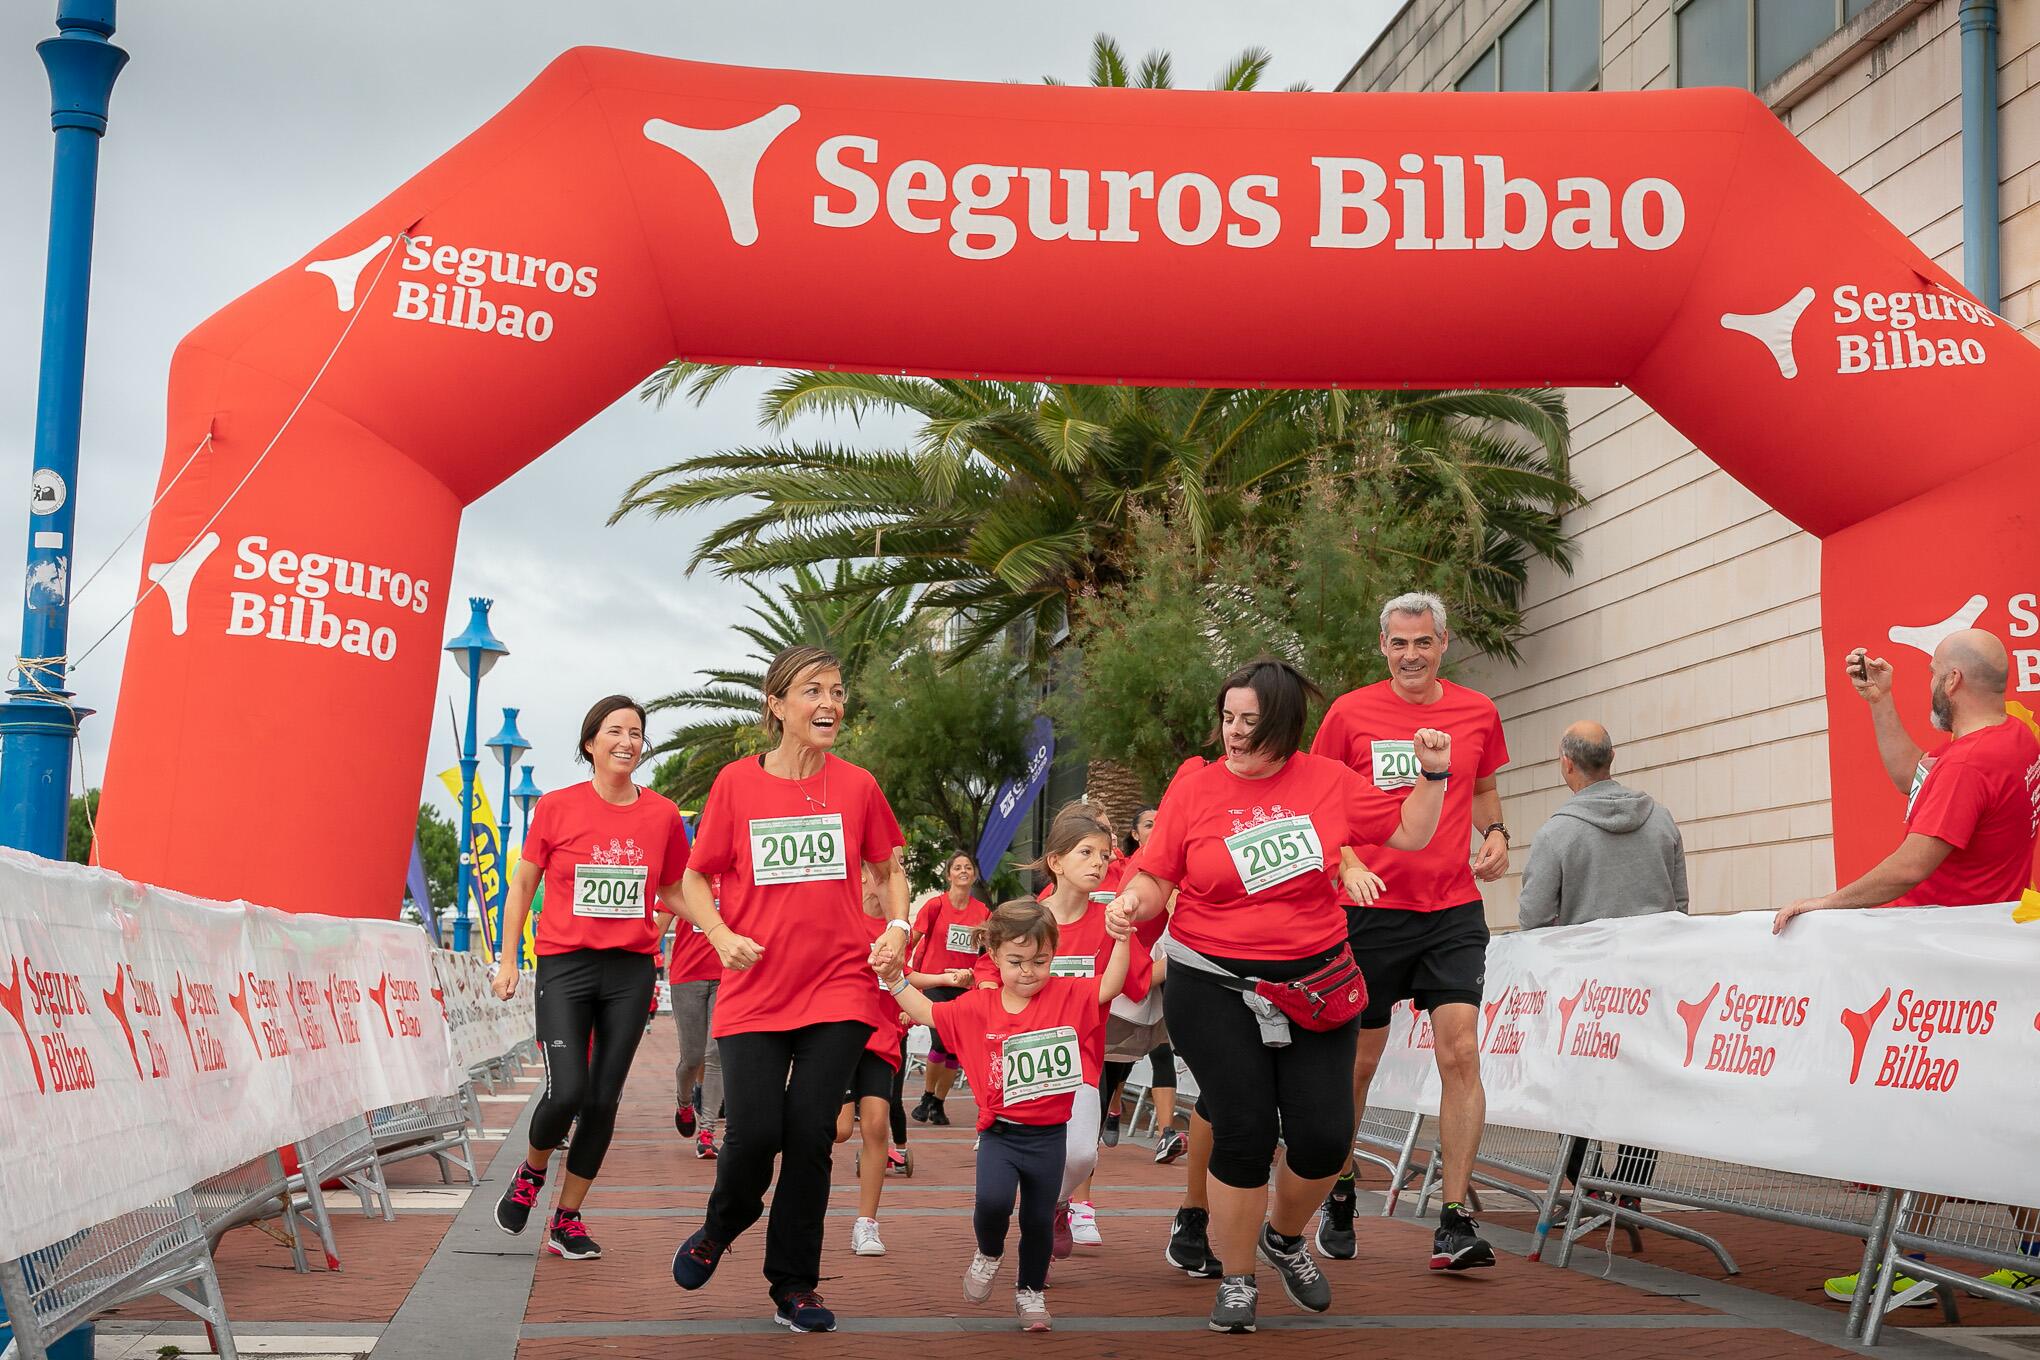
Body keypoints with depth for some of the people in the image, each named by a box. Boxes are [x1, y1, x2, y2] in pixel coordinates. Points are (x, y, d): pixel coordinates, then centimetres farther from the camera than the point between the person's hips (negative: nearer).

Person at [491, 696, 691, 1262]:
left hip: (631, 971, 2)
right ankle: (531, 1172, 19)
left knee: (604, 1099, 3)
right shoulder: (557, 807, -2)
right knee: (568, 1092, -14)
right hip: (565, 965, -2)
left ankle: (567, 1219, 17)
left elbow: (671, 892, 18)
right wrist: (508, 960, 3)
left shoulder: (662, 815, 3)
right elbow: (522, 885, 6)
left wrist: (651, 936, 1)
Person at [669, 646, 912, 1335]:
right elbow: (695, 878, 6)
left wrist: (897, 926, -1)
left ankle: (794, 1284, 16)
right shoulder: (736, 782, -2)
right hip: (755, 989, -1)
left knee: (810, 1135, -1)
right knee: (754, 1132, -7)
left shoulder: (857, 786, 2)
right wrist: (723, 936, -11)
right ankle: (720, 1229, 27)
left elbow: (889, 867, 17)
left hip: (838, 990, 1)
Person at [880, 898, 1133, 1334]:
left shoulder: (1067, 996, -4)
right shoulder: (978, 1006, -1)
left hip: (1049, 1135, 0)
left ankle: (1030, 1292, 34)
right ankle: (988, 1254, 10)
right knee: (993, 1199, -24)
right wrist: (894, 980, -3)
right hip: (999, 1133, 0)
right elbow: (926, 1014, 7)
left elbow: (1109, 988, -14)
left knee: (1040, 1220, 10)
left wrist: (1121, 940, -25)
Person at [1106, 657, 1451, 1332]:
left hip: (1315, 983, 2)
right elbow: (1154, 876, 0)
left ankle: (1285, 1237, 30)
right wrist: (1131, 900, -21)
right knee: (1244, 1137, -4)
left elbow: (1408, 834, 10)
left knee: (1325, 1136, -2)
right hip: (1215, 990, -2)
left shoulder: (1328, 781, 2)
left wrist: (1433, 775, -3)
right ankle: (1236, 1280, 17)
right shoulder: (1193, 790, -3)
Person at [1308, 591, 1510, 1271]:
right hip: (1373, 908, -1)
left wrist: (1495, 835, 4)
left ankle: (1455, 1222, -5)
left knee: (1461, 1052, -10)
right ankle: (1340, 1194, 29)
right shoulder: (1351, 712, -1)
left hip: (1455, 909, 2)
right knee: (1358, 1060, 7)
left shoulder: (1477, 712, 7)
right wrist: (1348, 866, -13)